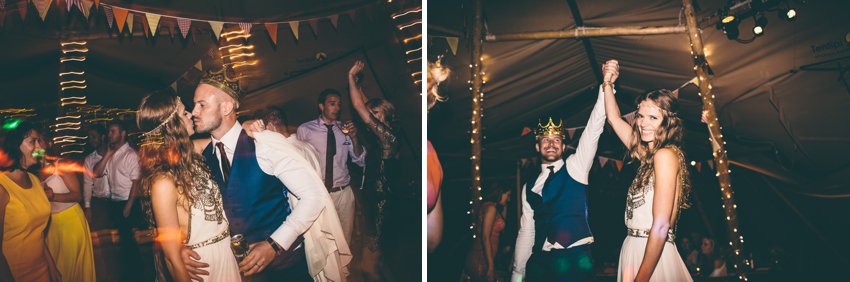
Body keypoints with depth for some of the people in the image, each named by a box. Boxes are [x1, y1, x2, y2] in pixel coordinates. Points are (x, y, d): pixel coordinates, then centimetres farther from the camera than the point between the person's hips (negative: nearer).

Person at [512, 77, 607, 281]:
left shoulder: (575, 168, 4)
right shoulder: (530, 186, 13)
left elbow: (593, 129, -9)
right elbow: (526, 230, 13)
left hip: (575, 260, -3)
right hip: (539, 262, 3)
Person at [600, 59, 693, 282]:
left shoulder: (665, 155, -13)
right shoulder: (647, 155, 12)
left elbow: (660, 226, -19)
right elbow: (614, 119, 28)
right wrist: (608, 82, 23)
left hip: (653, 256, -8)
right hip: (635, 250, 8)